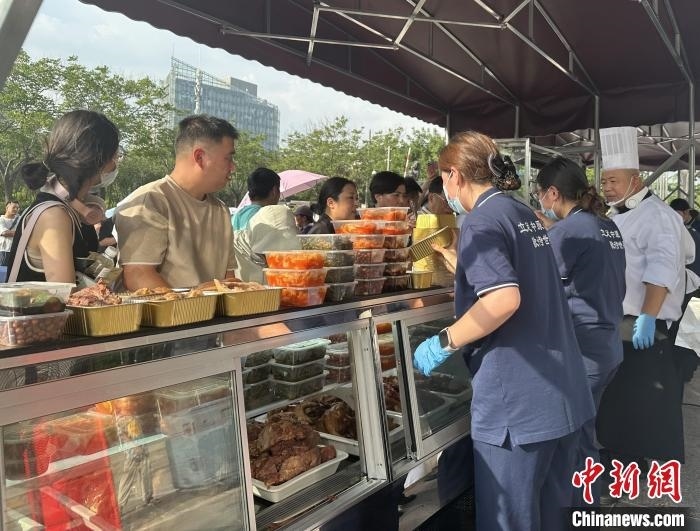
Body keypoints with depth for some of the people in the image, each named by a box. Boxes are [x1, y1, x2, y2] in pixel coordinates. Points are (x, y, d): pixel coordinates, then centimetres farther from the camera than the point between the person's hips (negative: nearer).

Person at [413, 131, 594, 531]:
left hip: (519, 404, -9)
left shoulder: (483, 221, -13)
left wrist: (444, 342, -16)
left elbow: (504, 299, -27)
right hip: (566, 394, 9)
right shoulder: (527, 215, 14)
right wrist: (452, 256, 35)